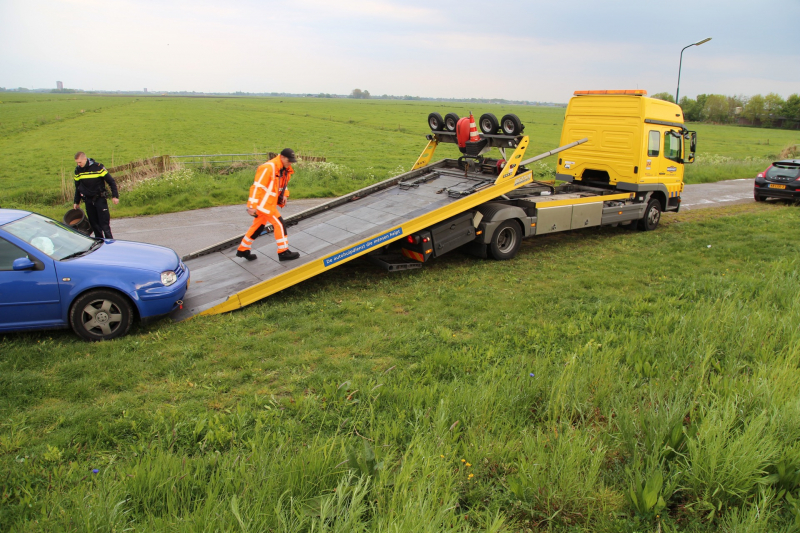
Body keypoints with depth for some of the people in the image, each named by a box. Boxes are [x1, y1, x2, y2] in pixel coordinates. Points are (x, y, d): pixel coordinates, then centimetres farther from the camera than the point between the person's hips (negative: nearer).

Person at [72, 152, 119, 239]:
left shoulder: (97, 167, -11)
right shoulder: (77, 170, 3)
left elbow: (111, 181, -7)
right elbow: (77, 187, 17)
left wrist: (115, 196, -12)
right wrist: (76, 202, 18)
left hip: (100, 199, -4)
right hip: (88, 201, 4)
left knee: (104, 223, -8)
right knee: (94, 224, 6)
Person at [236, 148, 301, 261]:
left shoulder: (285, 169, 6)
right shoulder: (268, 168, -22)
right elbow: (257, 186, -23)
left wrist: (284, 194, 4)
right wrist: (252, 205, -24)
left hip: (270, 203, 9)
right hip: (264, 203, -9)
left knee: (258, 226, 17)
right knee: (279, 224, -7)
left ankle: (243, 250, 29)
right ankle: (283, 252, 3)